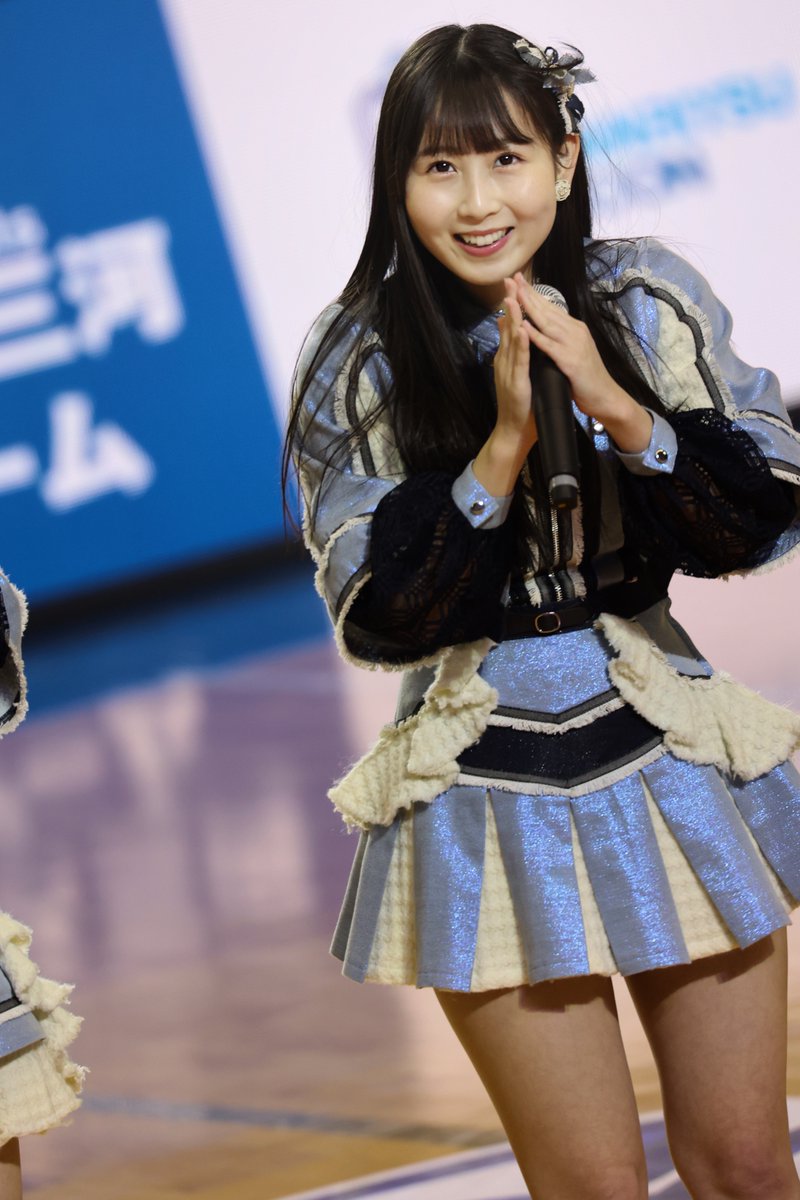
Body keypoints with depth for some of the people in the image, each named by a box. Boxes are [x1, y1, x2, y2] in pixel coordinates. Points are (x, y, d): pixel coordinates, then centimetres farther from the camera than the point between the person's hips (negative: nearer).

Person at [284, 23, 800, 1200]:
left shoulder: (653, 301, -2)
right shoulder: (361, 364, -7)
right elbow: (379, 618, -10)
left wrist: (618, 408, -19)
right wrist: (504, 447, -21)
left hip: (668, 759, 2)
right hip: (493, 789, -2)